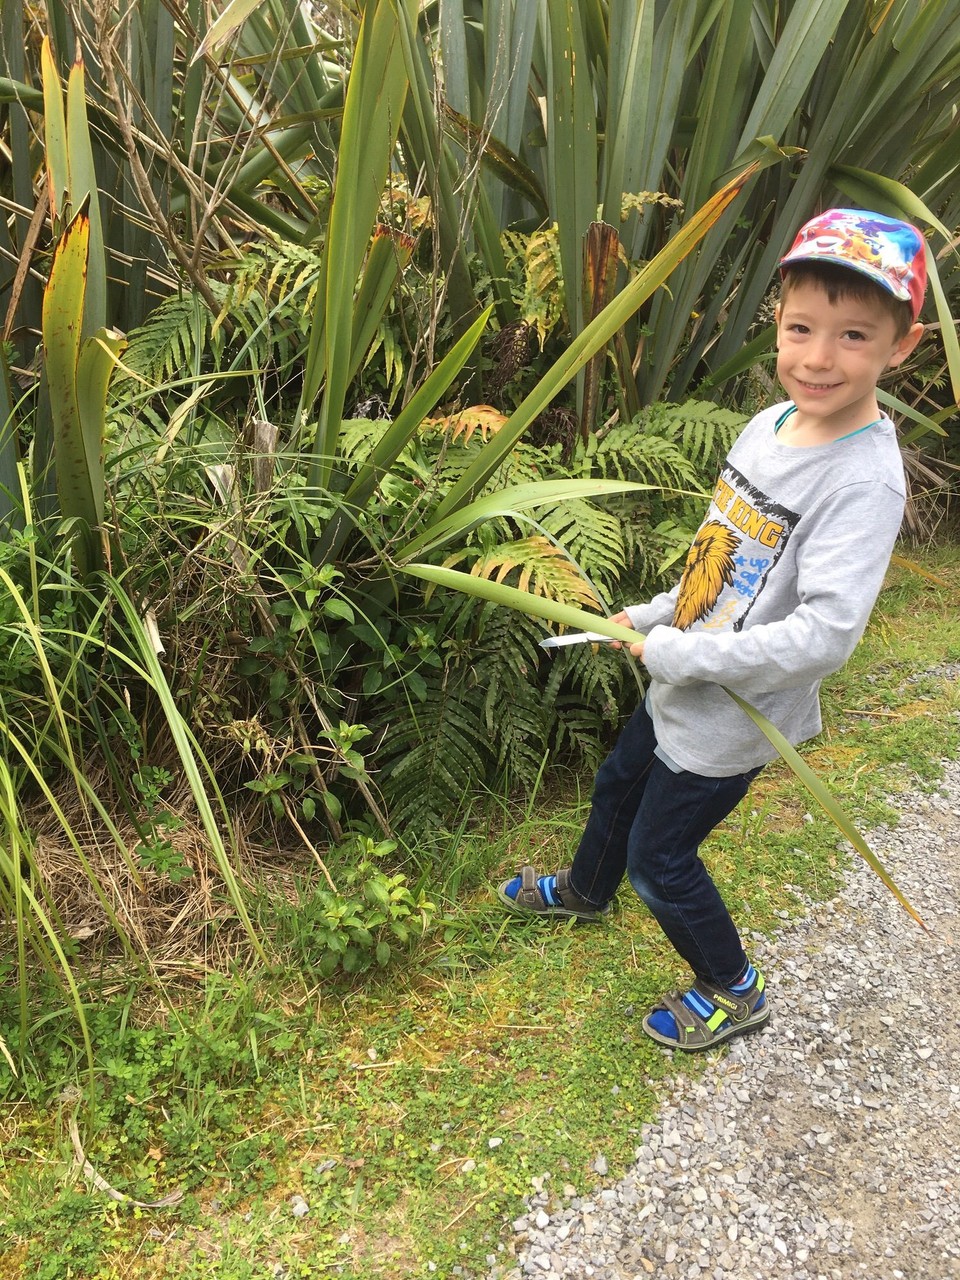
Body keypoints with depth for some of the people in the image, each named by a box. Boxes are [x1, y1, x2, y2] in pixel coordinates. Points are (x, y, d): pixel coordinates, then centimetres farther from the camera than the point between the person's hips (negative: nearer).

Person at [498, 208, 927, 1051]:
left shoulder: (863, 482, -28)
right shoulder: (772, 423, -3)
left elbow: (824, 634, -35)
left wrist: (678, 653, -28)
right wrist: (656, 616, 8)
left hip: (733, 719, -8)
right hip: (679, 688, 8)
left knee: (659, 857, 8)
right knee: (617, 786, 28)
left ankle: (734, 992, 35)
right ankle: (586, 892, 59)